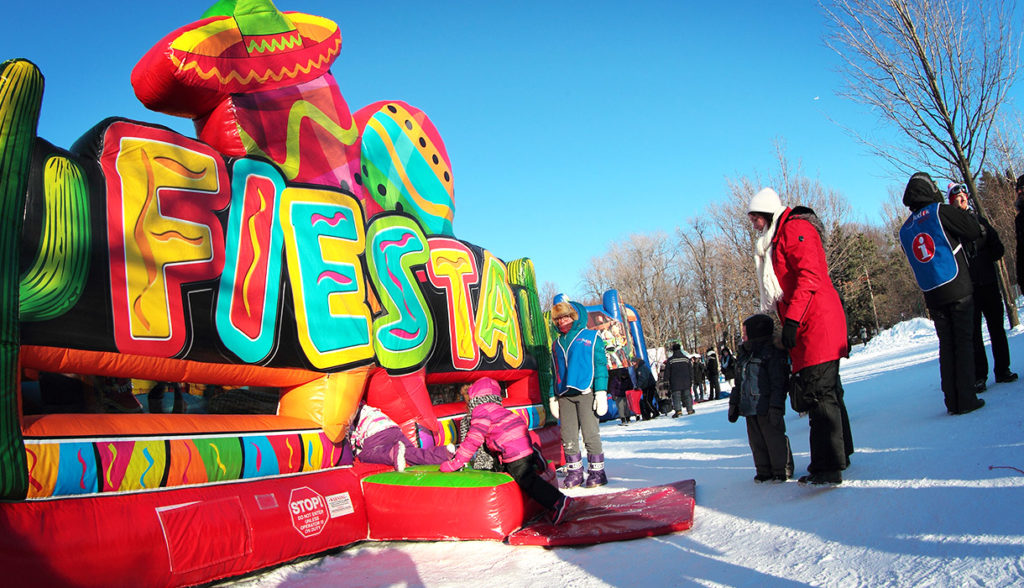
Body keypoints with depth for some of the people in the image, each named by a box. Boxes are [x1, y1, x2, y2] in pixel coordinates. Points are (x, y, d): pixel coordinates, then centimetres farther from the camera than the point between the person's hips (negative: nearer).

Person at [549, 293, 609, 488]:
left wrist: (601, 392, -7)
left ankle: (596, 471, 7)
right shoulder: (556, 344, 19)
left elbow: (601, 365, 1)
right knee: (568, 437, 4)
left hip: (586, 392, -4)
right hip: (564, 396, 4)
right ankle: (574, 472, 15)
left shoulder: (591, 337, 6)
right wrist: (553, 397, 13)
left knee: (590, 434, -4)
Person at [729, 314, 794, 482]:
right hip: (749, 408, 8)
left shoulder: (772, 352, -9)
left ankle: (782, 470, 14)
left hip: (767, 409, -7)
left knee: (774, 438, 1)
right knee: (757, 442, 11)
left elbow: (778, 382, -13)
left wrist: (776, 406, -18)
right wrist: (734, 403, 17)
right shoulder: (744, 355, 15)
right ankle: (764, 470, 21)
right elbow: (739, 383, 21)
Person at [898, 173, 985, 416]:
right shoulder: (940, 212, -6)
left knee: (946, 346, 10)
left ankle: (952, 401, 10)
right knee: (964, 342, -1)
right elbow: (975, 231, -3)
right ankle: (966, 399, -3)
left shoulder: (905, 230, 11)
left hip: (932, 295, 5)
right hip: (958, 289, -5)